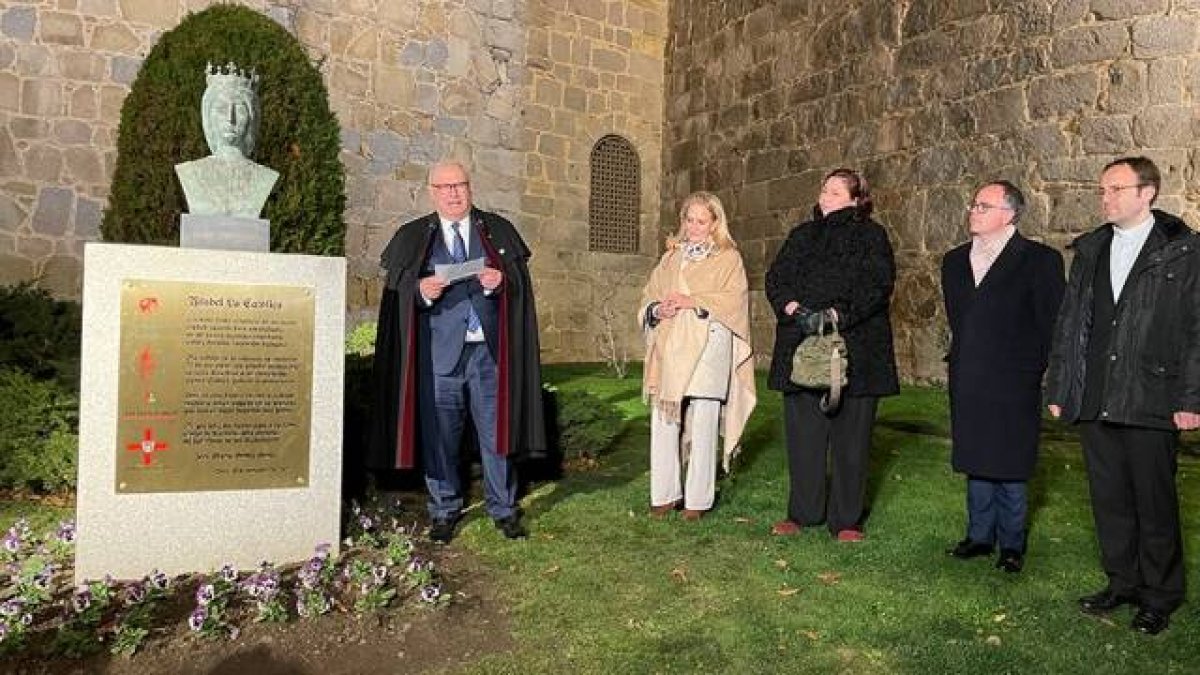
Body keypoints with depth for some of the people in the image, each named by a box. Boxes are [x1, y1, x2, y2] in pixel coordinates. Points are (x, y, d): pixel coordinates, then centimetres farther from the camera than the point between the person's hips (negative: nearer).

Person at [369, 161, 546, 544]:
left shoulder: (499, 231, 10)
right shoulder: (412, 237, 9)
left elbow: (521, 284, 5)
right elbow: (398, 294, 4)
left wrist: (500, 282, -15)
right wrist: (421, 291, -16)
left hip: (489, 349, 0)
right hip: (438, 351, 0)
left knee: (496, 429, 5)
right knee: (439, 433, 6)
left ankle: (503, 508, 20)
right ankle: (444, 509, 22)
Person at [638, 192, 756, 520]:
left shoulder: (728, 257, 7)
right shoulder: (671, 257, 20)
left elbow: (735, 299, -6)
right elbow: (648, 296, 17)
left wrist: (694, 301, -15)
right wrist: (657, 309, -5)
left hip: (708, 348, -4)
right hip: (669, 348, 4)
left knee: (703, 425, -3)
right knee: (663, 422, 1)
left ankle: (698, 499, 6)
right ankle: (665, 493, 12)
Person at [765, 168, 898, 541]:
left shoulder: (871, 236, 4)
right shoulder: (802, 235, 16)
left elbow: (877, 285, -9)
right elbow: (776, 277, 6)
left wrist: (836, 314, -22)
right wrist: (794, 308, -13)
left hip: (855, 347, -3)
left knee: (850, 434, 2)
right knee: (802, 431, 6)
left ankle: (846, 520, 13)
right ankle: (802, 512, 19)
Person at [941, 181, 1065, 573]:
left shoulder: (1040, 260, -6)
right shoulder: (955, 261, 11)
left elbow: (1053, 324, -5)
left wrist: (1036, 373, -6)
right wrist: (961, 360, 14)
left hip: (1013, 384, -5)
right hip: (967, 385, 5)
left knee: (1010, 465, 3)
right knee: (975, 461, 13)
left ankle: (1012, 544, 18)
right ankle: (980, 535, 26)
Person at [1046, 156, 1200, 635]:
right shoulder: (1089, 250, 11)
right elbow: (1068, 323, 12)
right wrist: (1059, 389, 9)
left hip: (1151, 404, -5)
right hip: (1094, 402, 5)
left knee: (1155, 504, 7)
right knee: (1109, 500, 14)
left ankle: (1159, 596, 23)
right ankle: (1121, 583, 30)